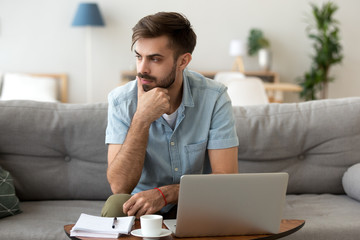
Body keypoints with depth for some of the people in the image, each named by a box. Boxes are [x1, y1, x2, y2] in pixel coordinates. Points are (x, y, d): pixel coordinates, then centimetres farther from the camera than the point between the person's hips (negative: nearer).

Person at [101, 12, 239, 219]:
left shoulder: (214, 98, -14)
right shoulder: (121, 100, -13)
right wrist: (142, 119, -31)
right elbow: (119, 186, -20)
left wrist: (164, 193, -30)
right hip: (141, 204, -1)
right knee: (116, 205, -33)